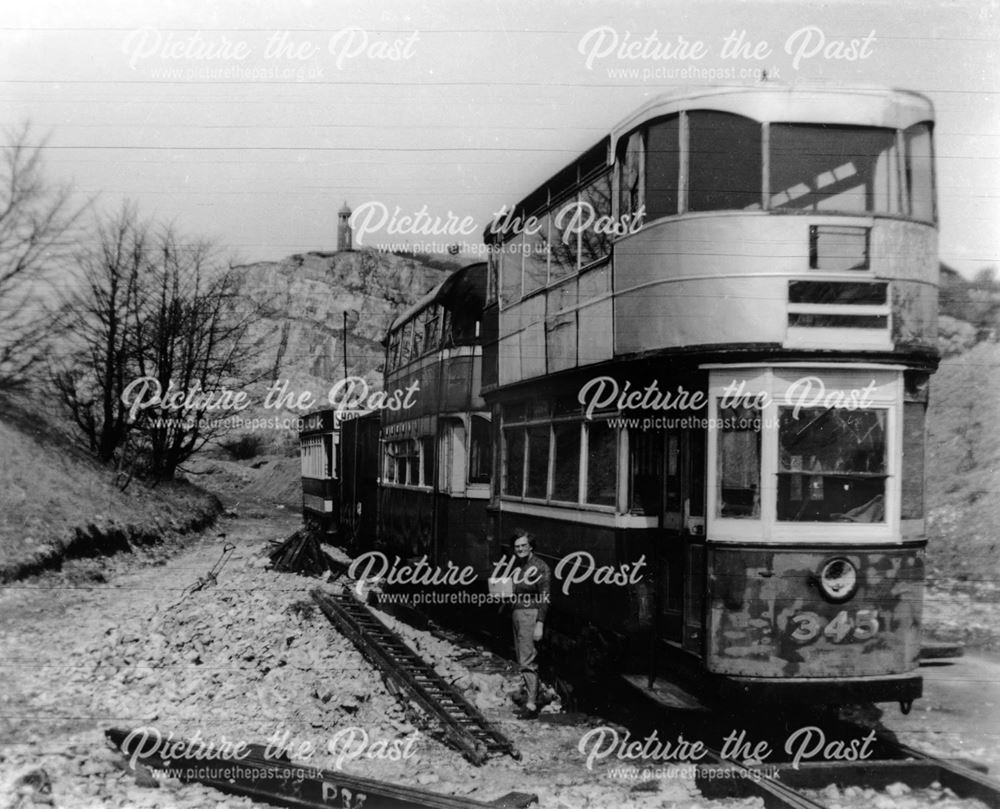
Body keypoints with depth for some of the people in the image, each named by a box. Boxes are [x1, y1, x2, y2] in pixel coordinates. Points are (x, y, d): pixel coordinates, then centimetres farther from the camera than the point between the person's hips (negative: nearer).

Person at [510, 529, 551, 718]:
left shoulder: (540, 567, -10)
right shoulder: (516, 565, 13)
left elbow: (544, 598, -13)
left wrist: (540, 624, -18)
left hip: (531, 615, -8)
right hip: (517, 614, 8)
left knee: (527, 661, -13)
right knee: (522, 661, 11)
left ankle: (532, 703, -13)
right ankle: (528, 694, 19)